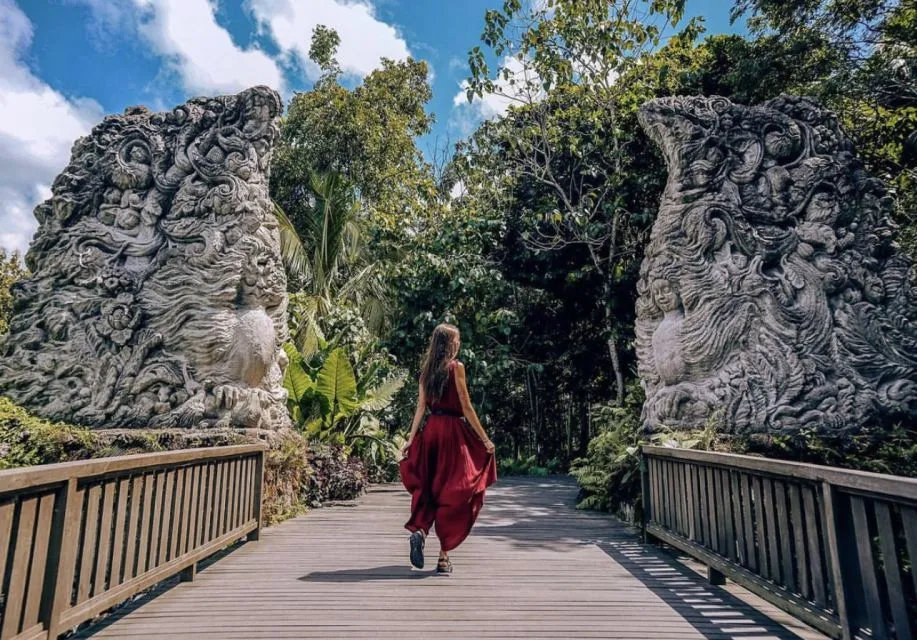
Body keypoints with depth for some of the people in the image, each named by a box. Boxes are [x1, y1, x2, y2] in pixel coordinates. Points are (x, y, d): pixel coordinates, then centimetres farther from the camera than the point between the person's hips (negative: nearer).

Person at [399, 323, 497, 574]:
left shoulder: (426, 370, 8)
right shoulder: (456, 367, -8)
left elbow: (421, 407, 6)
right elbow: (466, 408, -9)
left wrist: (411, 438, 9)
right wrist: (485, 439, -4)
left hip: (430, 430, 5)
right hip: (453, 431, -5)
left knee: (427, 487, 16)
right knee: (452, 491, 4)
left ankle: (419, 530, -7)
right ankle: (444, 556, 8)